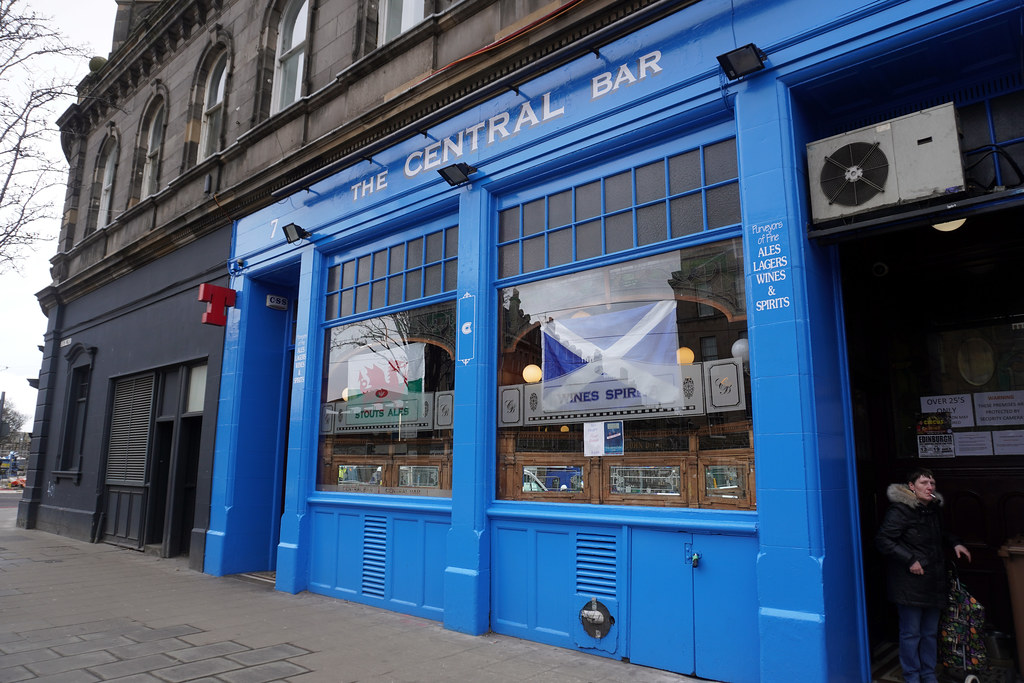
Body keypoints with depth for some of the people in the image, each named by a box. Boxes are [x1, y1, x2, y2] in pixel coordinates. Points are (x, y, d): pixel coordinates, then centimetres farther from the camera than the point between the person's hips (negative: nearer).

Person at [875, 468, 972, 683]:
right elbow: (882, 540, -20)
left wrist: (954, 543, 11)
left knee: (930, 632, 17)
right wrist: (910, 560, -21)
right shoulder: (900, 510, -16)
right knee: (911, 633, 3)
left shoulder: (934, 509, 9)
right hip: (910, 583, -7)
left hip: (933, 582, 8)